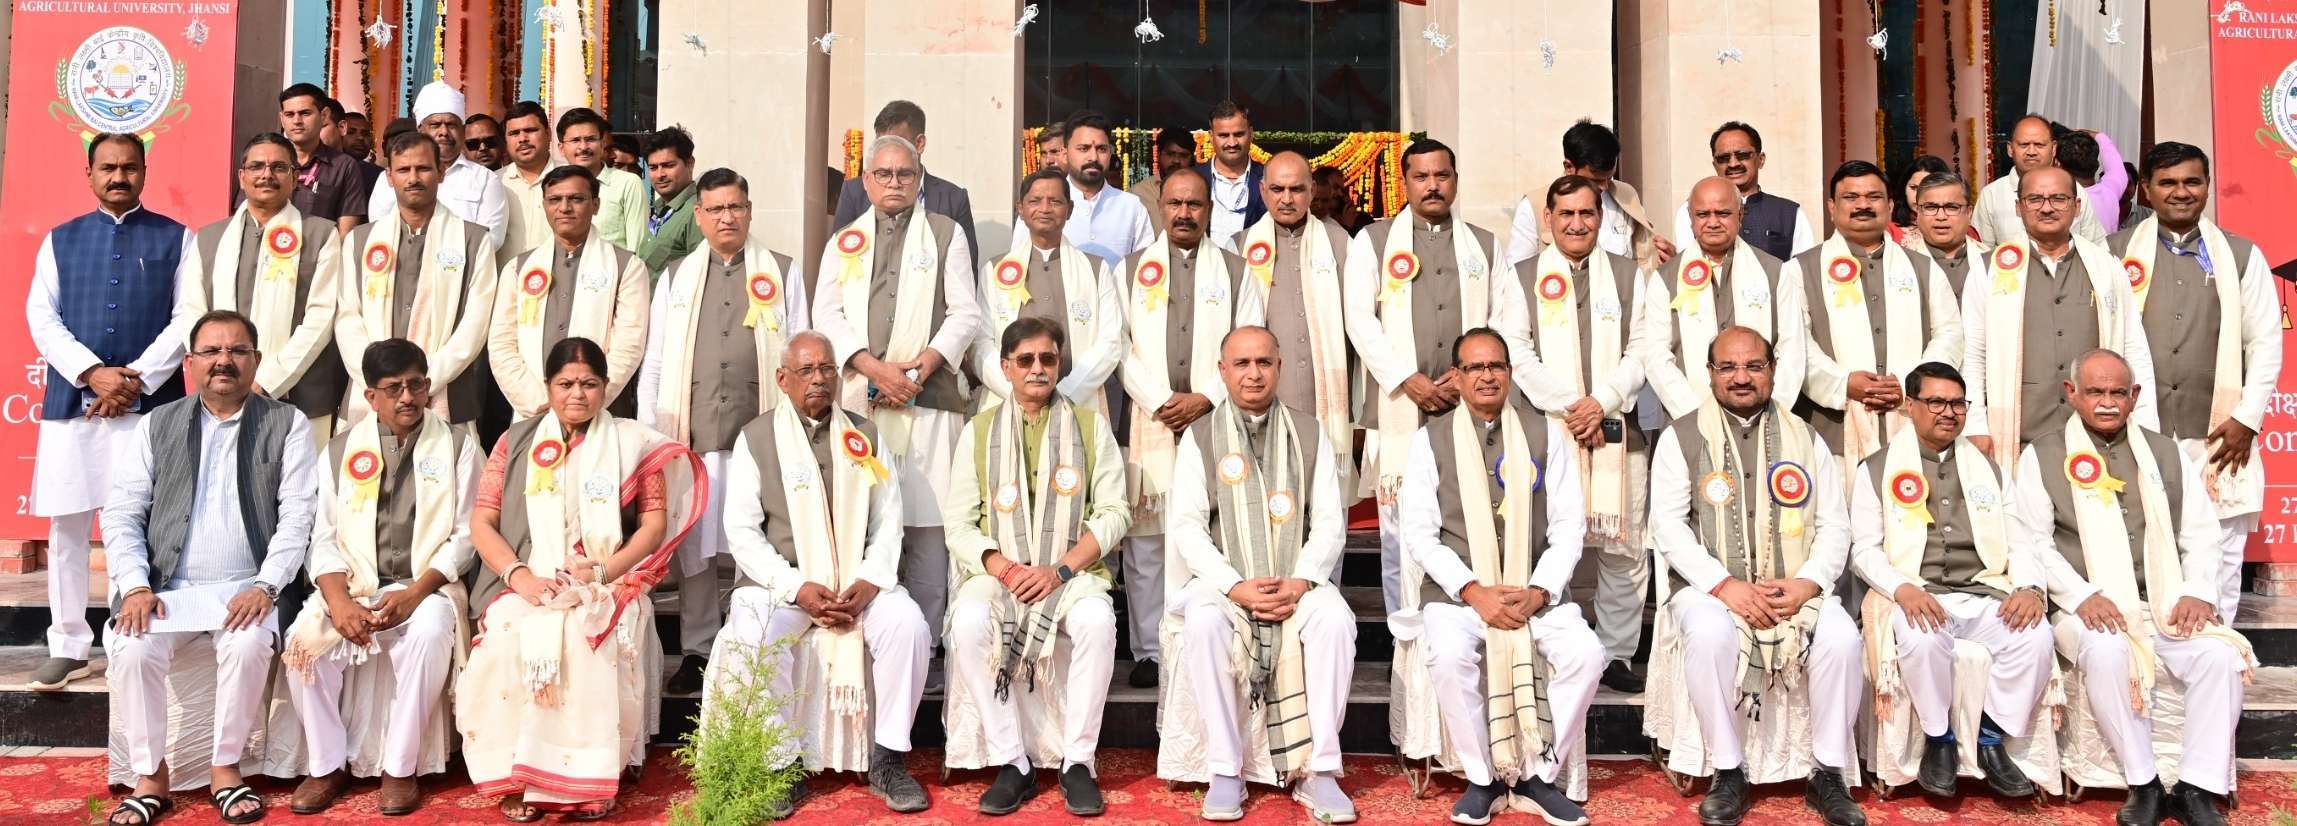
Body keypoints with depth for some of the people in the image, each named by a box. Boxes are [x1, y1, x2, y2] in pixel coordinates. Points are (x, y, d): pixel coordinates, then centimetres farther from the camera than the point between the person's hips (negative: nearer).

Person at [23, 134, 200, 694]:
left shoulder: (176, 239, 8)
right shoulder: (60, 240, 15)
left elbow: (188, 317, -1)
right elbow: (41, 316, 5)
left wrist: (137, 378, -12)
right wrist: (92, 372, -11)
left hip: (151, 402, -3)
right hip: (70, 400, 3)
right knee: (66, 524, 5)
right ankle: (68, 647, 15)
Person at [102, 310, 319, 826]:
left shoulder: (286, 425, 6)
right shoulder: (156, 425, 13)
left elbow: (298, 513, -2)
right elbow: (122, 513, 8)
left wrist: (265, 585, -14)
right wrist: (135, 587, -7)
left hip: (247, 589, -2)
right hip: (168, 587, 2)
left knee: (249, 644, -31)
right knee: (130, 648, -26)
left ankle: (225, 770, -11)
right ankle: (150, 777, -7)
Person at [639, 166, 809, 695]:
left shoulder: (784, 273, 11)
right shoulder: (676, 277, 15)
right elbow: (654, 362, 14)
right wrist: (649, 432, 5)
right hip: (692, 432, 2)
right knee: (693, 544, 3)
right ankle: (695, 651, 14)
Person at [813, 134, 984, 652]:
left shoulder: (946, 235, 14)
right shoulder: (844, 242, 19)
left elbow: (965, 314, 5)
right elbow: (827, 315, 7)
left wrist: (921, 367, -9)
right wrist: (874, 368, -8)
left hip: (929, 397, -2)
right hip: (858, 398, 2)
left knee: (927, 522, -6)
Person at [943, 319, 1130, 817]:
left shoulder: (1091, 426, 9)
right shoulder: (978, 432, 11)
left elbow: (1113, 513, 2)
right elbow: (958, 523, 5)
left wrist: (1059, 570, -12)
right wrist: (1005, 569, -13)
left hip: (1071, 571, -1)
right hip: (999, 571, 1)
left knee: (1096, 619, -34)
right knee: (969, 621, -32)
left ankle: (1077, 762, -19)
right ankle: (1011, 764, -21)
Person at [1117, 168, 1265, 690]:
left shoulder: (1235, 271, 13)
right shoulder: (1133, 269, 14)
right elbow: (1121, 348, 5)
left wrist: (1207, 398, -8)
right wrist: (1160, 401, -6)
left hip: (1215, 418, 0)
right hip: (1149, 421, 1)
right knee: (1145, 539, -1)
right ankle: (1148, 652, 6)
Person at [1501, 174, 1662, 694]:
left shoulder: (1632, 277, 14)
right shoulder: (1522, 277, 10)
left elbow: (1644, 350, 5)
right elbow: (1517, 353, 0)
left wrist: (1602, 401, -9)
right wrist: (1565, 407, -10)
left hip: (1617, 428, 2)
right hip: (1547, 428, -1)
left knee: (1623, 549, 2)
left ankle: (1616, 655, 14)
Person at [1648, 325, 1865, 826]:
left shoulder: (1805, 439, 12)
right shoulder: (1681, 438, 4)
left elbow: (1834, 524, 8)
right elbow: (1668, 525, -4)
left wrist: (1808, 582, -11)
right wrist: (1724, 584, -16)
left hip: (1796, 591, 2)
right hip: (1713, 589, -2)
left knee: (1842, 635, -27)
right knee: (1709, 633, -34)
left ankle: (1829, 776, -9)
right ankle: (1729, 776, -18)